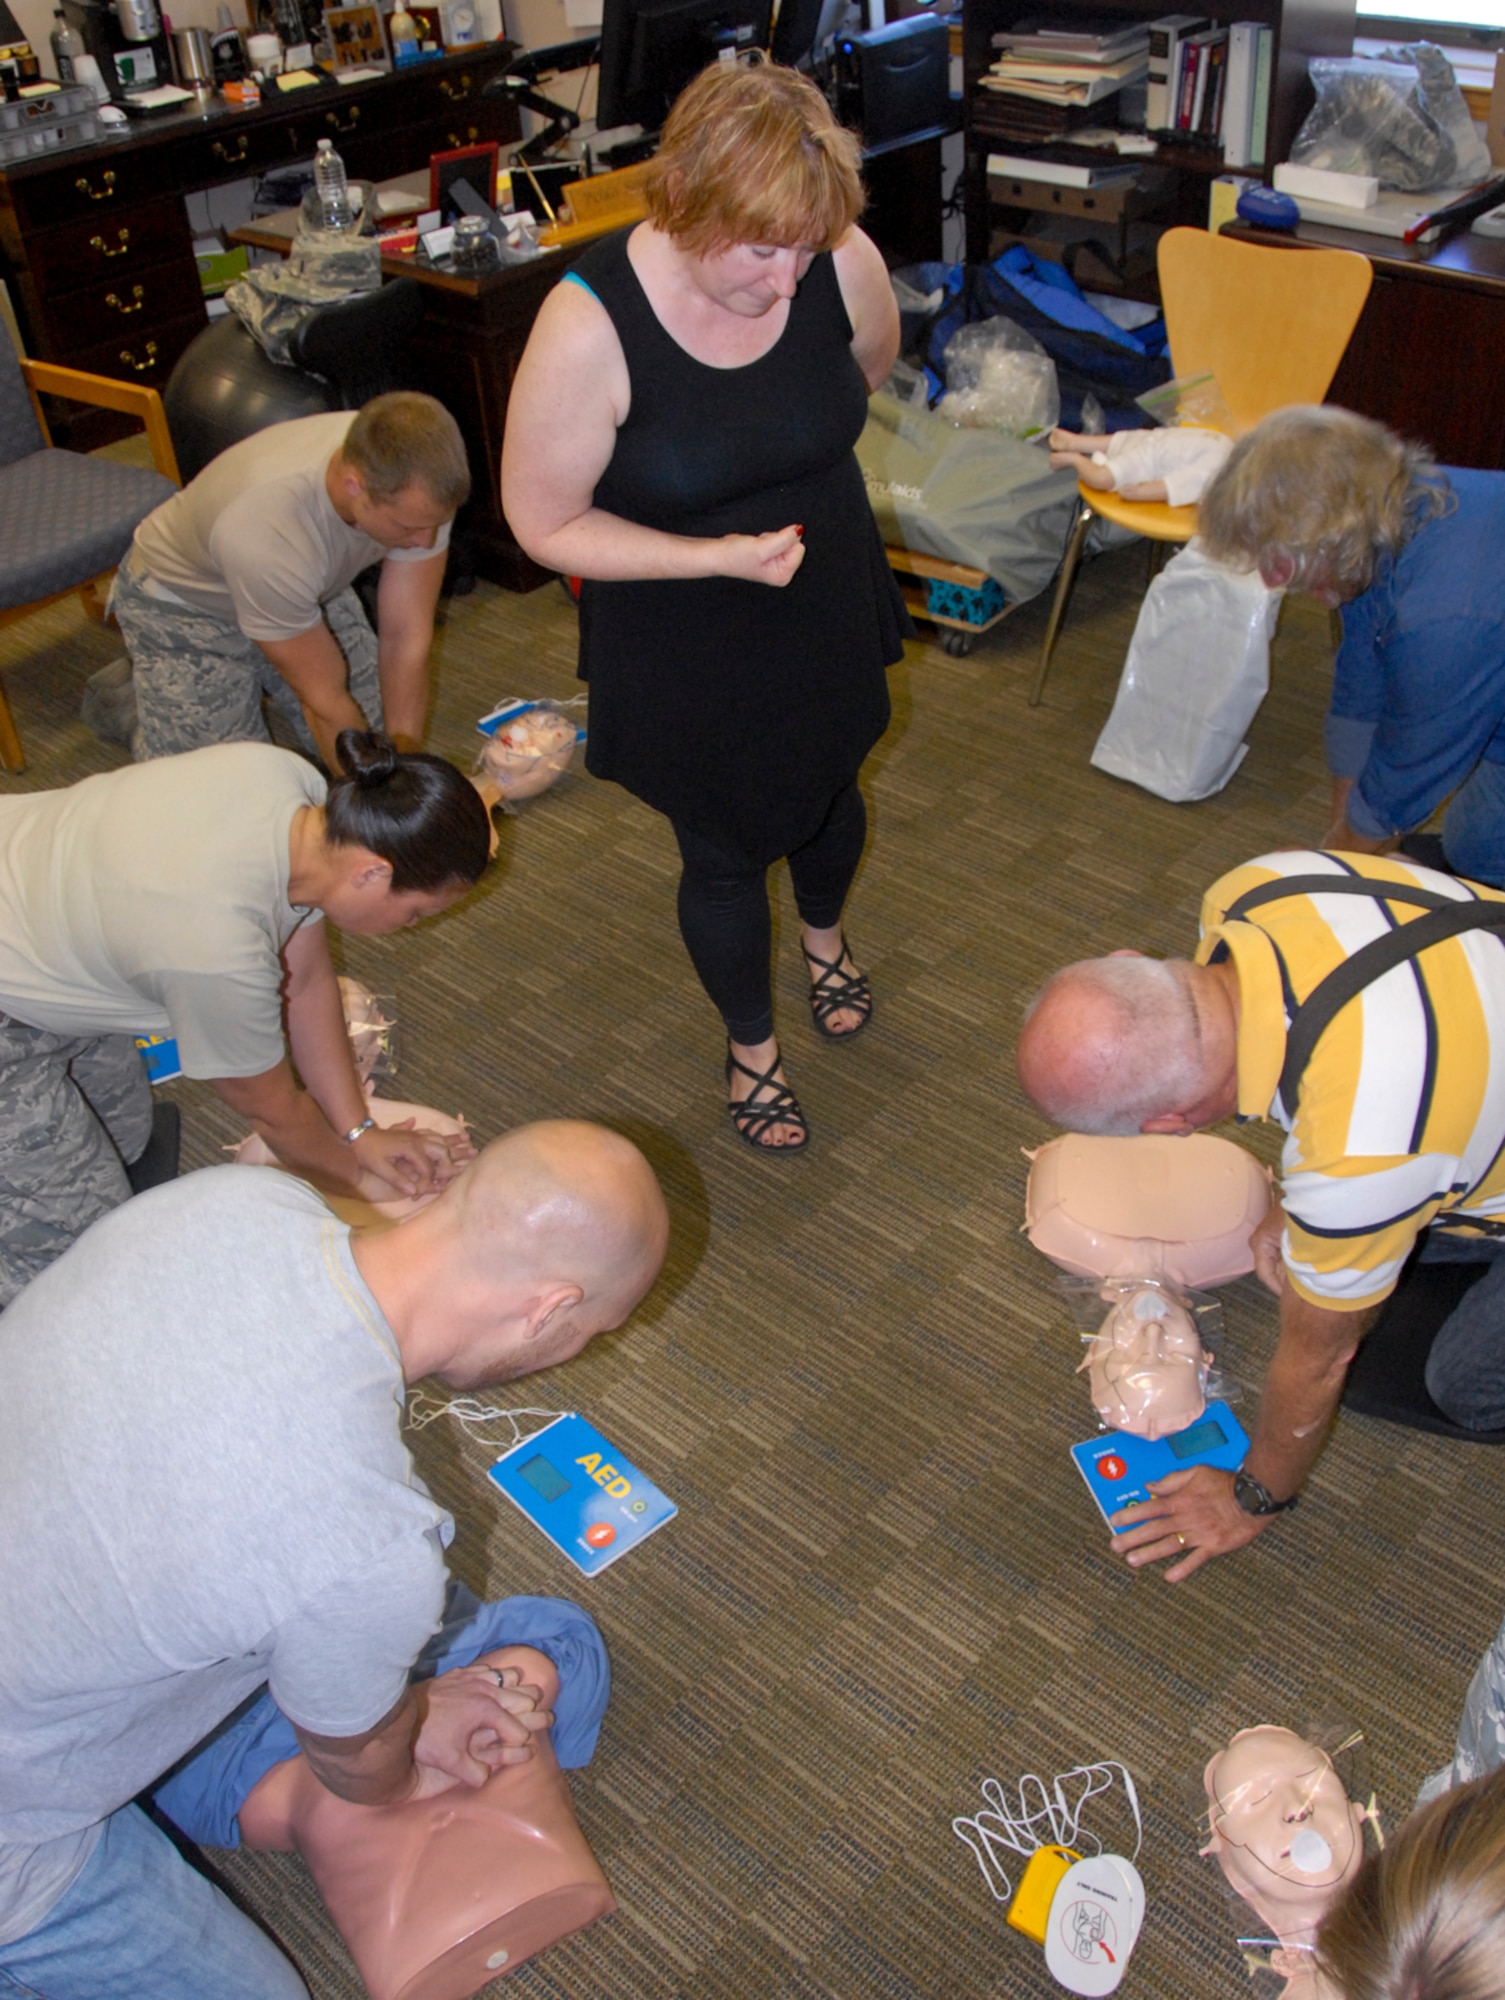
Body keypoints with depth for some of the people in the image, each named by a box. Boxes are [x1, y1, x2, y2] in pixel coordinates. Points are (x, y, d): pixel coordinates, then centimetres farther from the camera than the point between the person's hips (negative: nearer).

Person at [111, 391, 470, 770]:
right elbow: (326, 701, -33)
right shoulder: (267, 530, -44)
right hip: (184, 603, -5)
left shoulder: (424, 482, -30)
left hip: (308, 587, 5)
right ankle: (132, 687, 19)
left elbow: (407, 638, -23)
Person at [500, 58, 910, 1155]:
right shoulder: (590, 326, -30)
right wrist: (720, 552, -28)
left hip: (828, 613, 4)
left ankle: (825, 938, 63)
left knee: (830, 790, 27)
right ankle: (751, 1044, 44)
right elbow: (546, 524, -21)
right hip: (684, 654, -4)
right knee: (726, 856, 14)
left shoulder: (843, 264, -19)